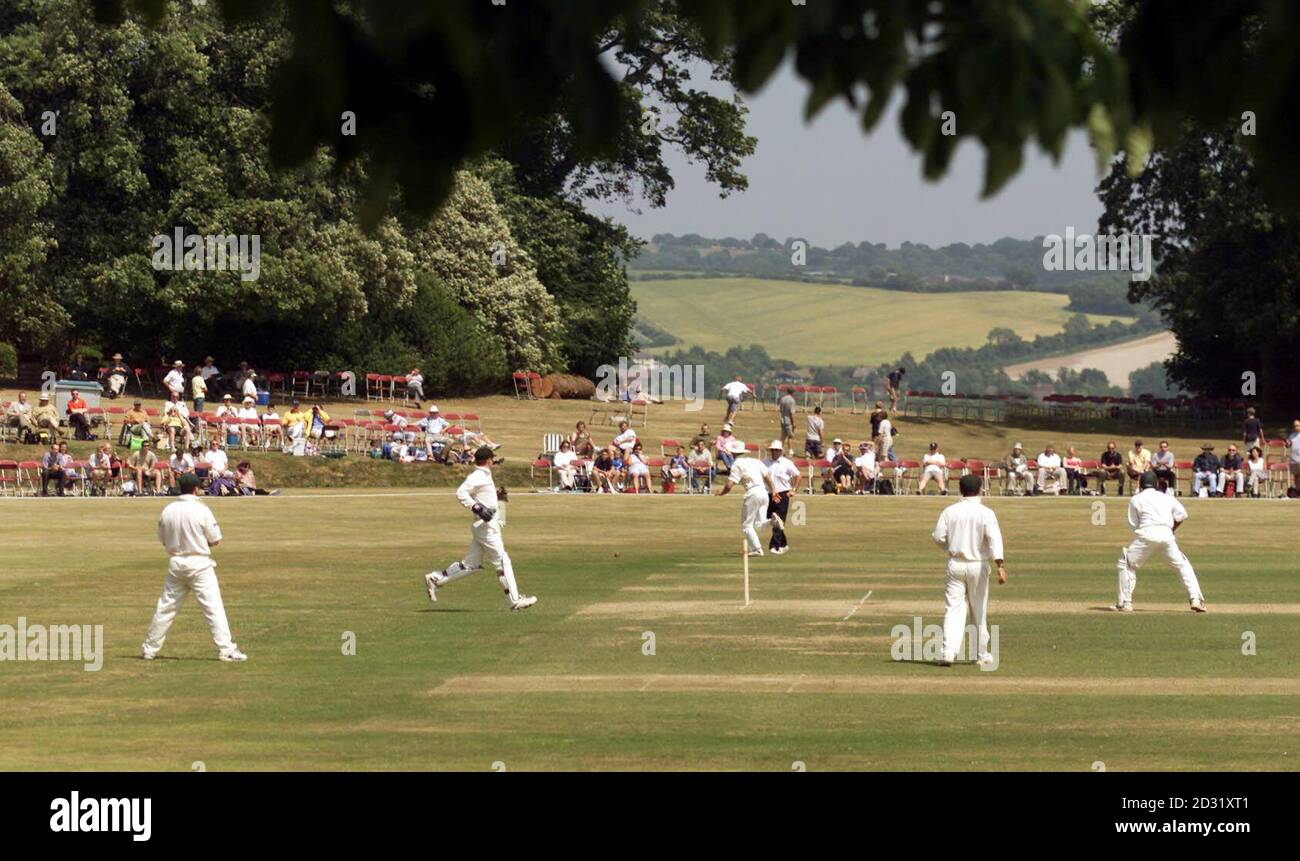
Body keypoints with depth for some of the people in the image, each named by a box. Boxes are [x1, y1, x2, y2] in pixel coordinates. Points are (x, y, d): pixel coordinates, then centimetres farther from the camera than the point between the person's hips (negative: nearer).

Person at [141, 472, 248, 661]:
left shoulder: (168, 511, 0)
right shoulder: (202, 510, -12)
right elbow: (215, 539, -7)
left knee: (166, 608, 13)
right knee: (213, 607, -4)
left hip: (176, 564, 4)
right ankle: (226, 650, -10)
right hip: (199, 563, -4)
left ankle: (149, 649, 19)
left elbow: (163, 539, 9)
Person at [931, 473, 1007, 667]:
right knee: (980, 612, 12)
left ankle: (948, 651, -19)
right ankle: (981, 654, 20)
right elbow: (994, 538, -20)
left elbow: (938, 536, -3)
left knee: (953, 610, -2)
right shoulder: (986, 513, -8)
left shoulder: (950, 511, -2)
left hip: (955, 564, 1)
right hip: (978, 565, -1)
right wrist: (1000, 565, -28)